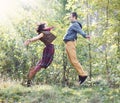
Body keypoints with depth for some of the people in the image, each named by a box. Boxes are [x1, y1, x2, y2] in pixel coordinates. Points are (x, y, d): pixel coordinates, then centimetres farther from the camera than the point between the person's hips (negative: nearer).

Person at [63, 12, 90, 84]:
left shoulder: (75, 25, -11)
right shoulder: (72, 25, 20)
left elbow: (80, 30, -31)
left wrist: (85, 35, -48)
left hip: (70, 43, -10)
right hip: (68, 43, 10)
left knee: (74, 60, -13)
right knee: (71, 60, 9)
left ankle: (83, 74, -10)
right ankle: (81, 74, 12)